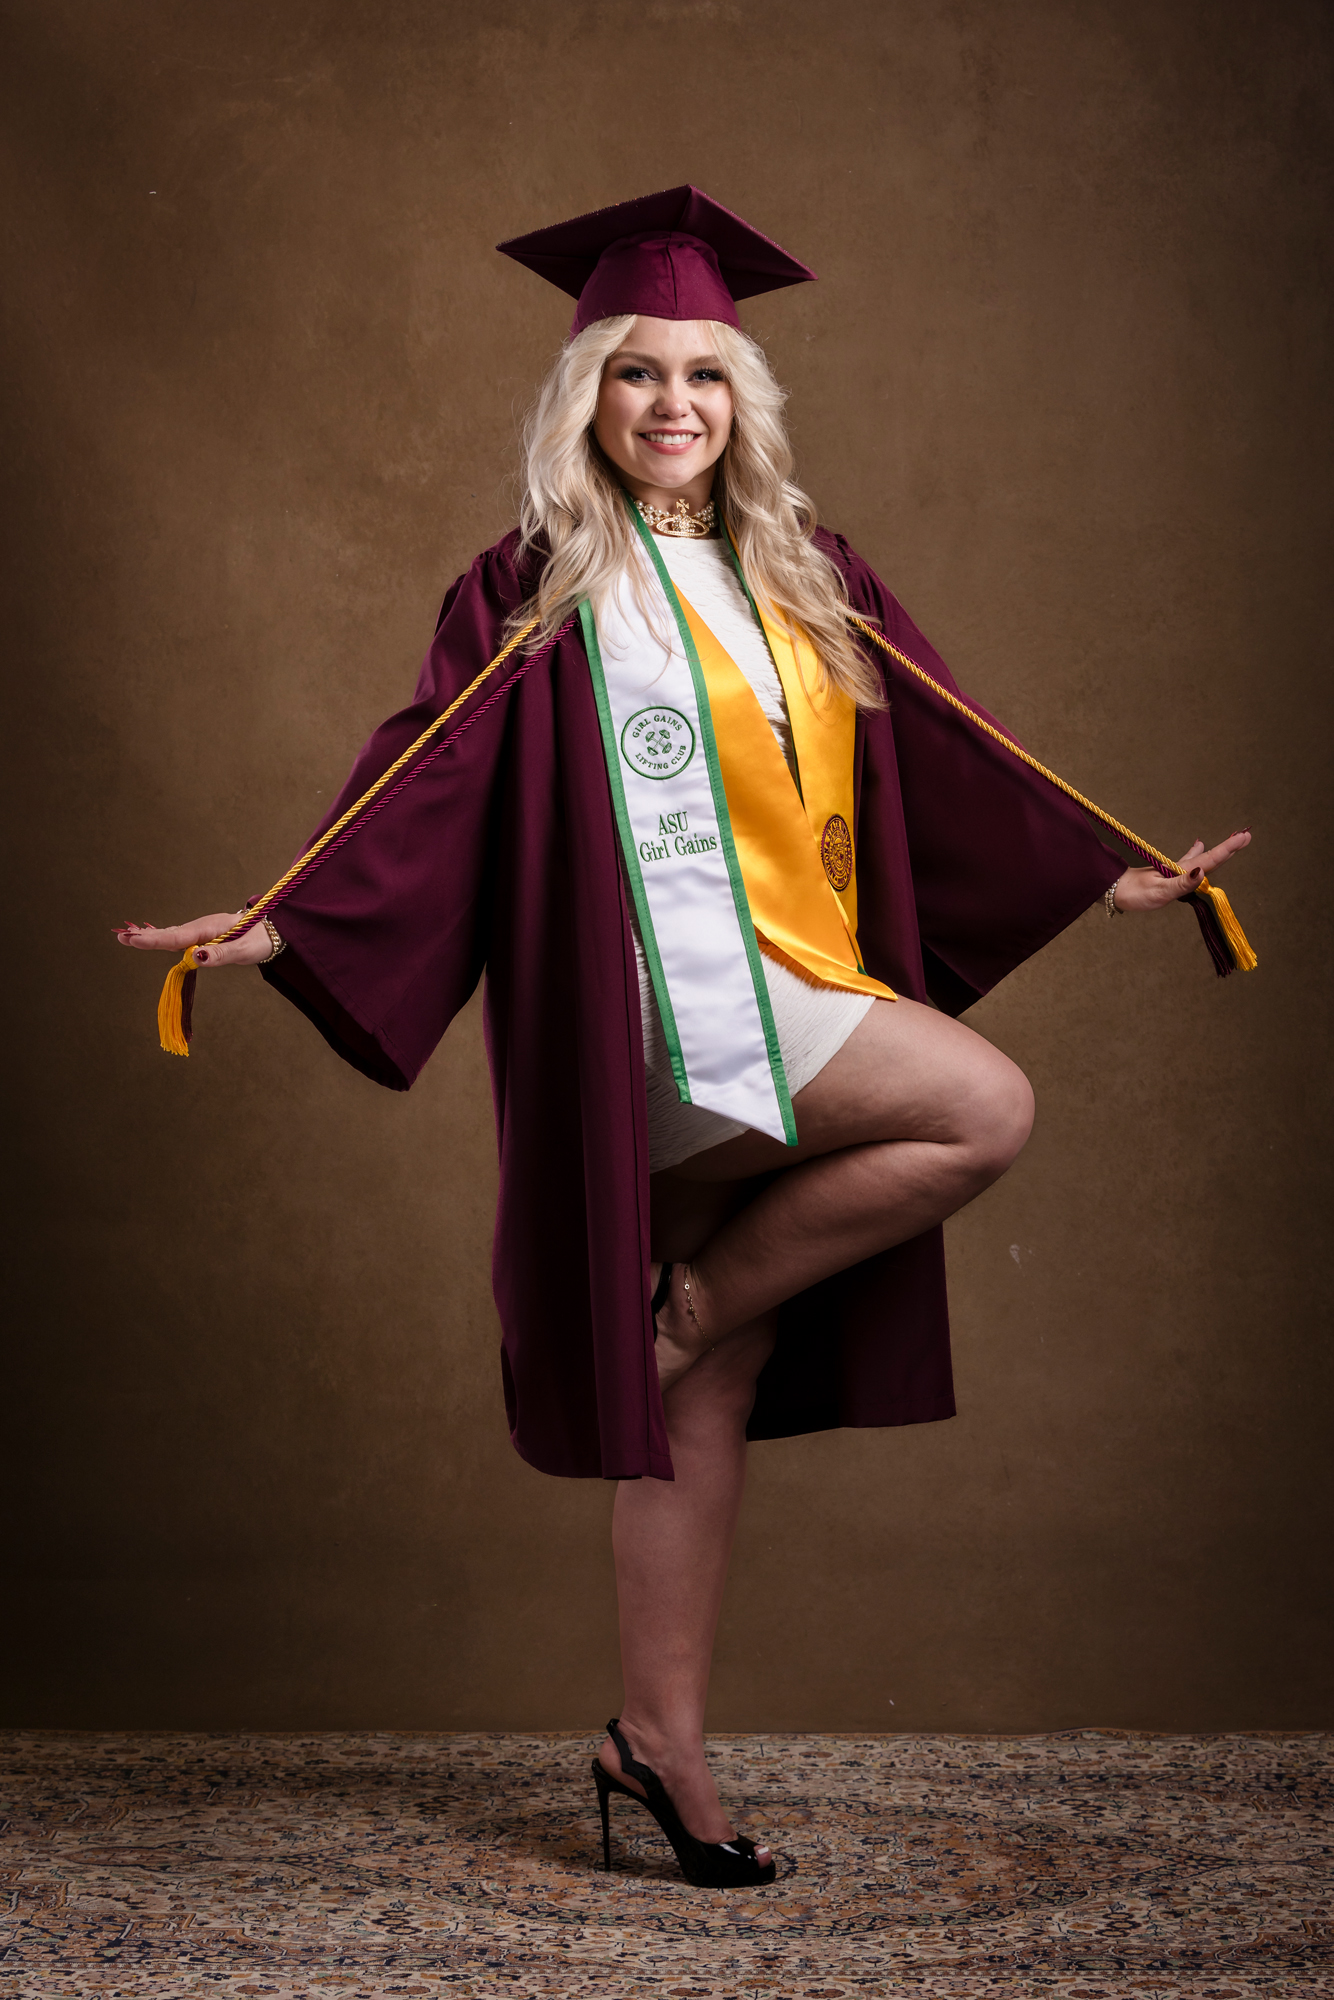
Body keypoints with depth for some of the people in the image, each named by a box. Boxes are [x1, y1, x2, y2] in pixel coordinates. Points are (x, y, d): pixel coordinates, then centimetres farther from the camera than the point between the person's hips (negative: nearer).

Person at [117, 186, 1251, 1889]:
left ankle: (660, 1741, 14)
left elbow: (945, 761, 19)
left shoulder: (808, 582, 15)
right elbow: (432, 783, -5)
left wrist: (1111, 874, 19)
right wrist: (284, 922, -18)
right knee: (988, 1109, -21)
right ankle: (701, 1300, -6)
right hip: (658, 996, -5)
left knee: (712, 1395, 4)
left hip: (790, 1012, 5)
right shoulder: (532, 592, 1)